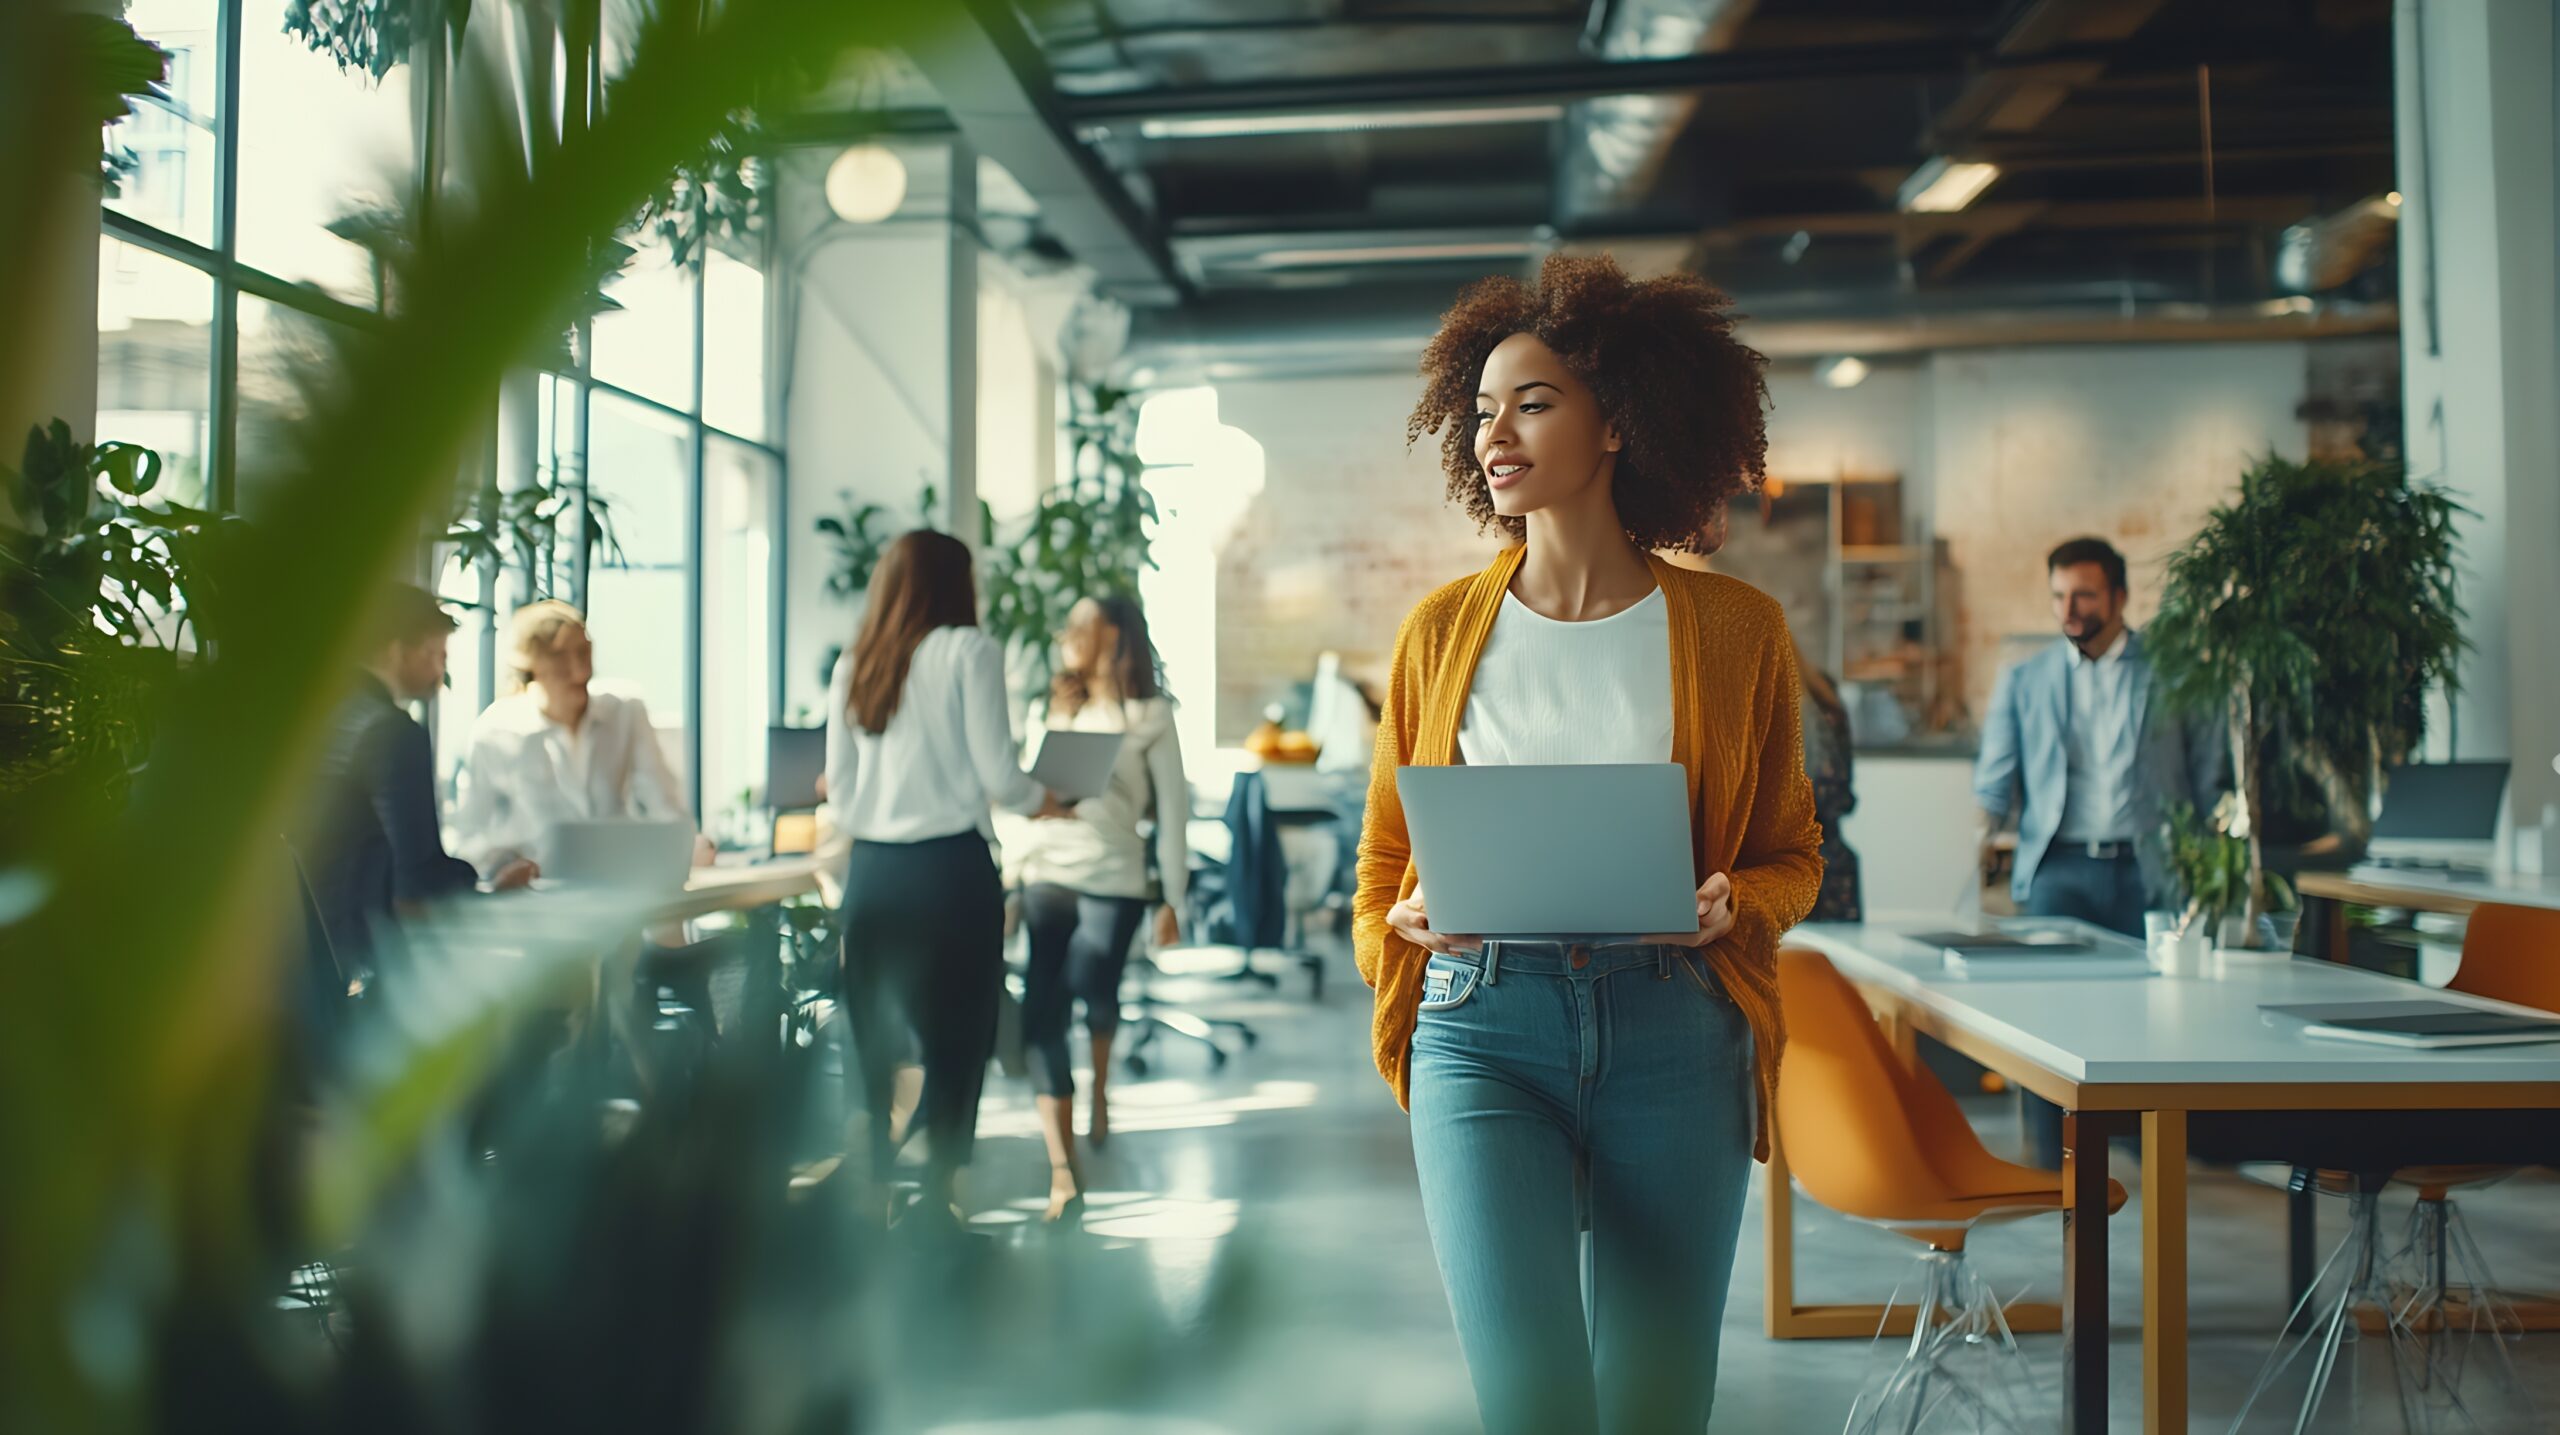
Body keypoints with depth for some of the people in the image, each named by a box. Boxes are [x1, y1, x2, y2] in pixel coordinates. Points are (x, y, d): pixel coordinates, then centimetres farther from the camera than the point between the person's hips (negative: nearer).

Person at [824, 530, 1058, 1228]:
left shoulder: (853, 665, 11)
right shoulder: (969, 650, -4)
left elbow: (839, 791, 11)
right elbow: (996, 774, -7)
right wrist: (1041, 802, 12)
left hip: (871, 871, 5)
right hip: (949, 868, -5)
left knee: (874, 1042, 11)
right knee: (956, 1041, 2)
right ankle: (936, 1197, 3)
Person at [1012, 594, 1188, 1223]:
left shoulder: (1150, 717, 4)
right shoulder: (1049, 711, 16)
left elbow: (1173, 810, 2)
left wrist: (1172, 899, -3)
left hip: (1112, 879, -3)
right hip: (1043, 876, 4)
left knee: (1092, 991, -13)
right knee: (1040, 1015, -7)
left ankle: (1100, 1088, 24)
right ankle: (1063, 1171, -5)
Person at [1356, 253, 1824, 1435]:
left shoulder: (1735, 630, 4)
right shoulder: (1442, 630, 7)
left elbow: (1792, 856, 12)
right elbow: (1382, 865, 15)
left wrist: (1732, 904, -10)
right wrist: (1412, 920, -7)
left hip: (1671, 1034, 0)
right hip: (1483, 1026, 0)